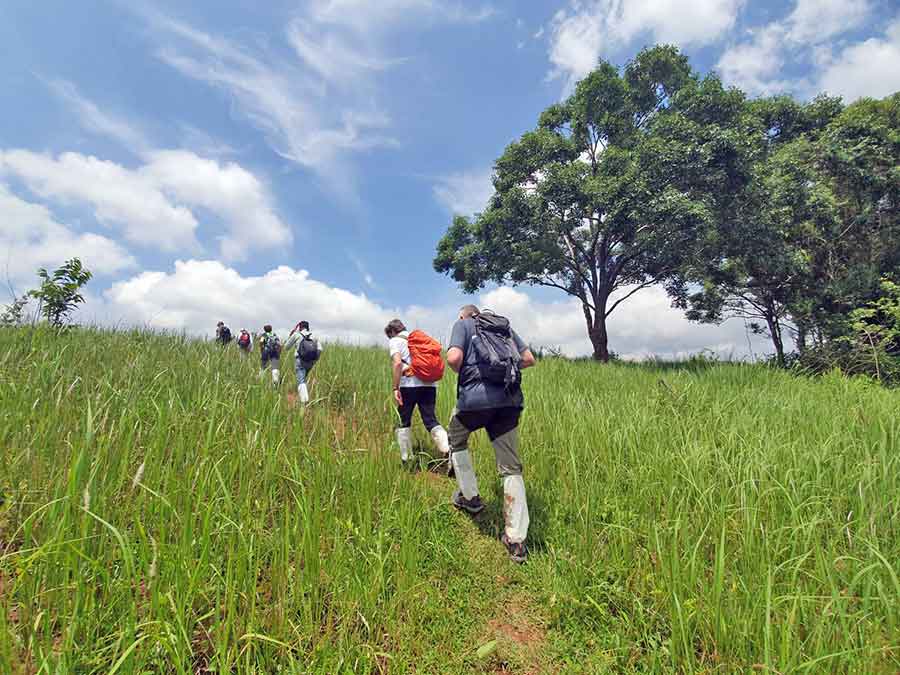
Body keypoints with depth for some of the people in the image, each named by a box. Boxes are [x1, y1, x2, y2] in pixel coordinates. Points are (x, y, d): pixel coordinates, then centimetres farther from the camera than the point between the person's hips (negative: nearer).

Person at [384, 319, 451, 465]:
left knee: (404, 422, 12)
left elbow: (397, 363, -12)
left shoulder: (395, 341, 6)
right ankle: (449, 451, -18)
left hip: (409, 385, -4)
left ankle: (405, 460, 16)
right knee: (431, 421, 3)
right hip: (429, 384, 5)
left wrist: (395, 388, -12)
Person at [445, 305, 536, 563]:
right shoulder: (505, 326, 24)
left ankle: (470, 497, 31)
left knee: (457, 440, 27)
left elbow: (454, 358, -9)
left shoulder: (463, 324, 9)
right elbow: (529, 359, 19)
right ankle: (516, 541, 7)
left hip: (476, 395, -4)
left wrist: (464, 373, 11)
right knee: (511, 468, 6)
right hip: (510, 399, 4)